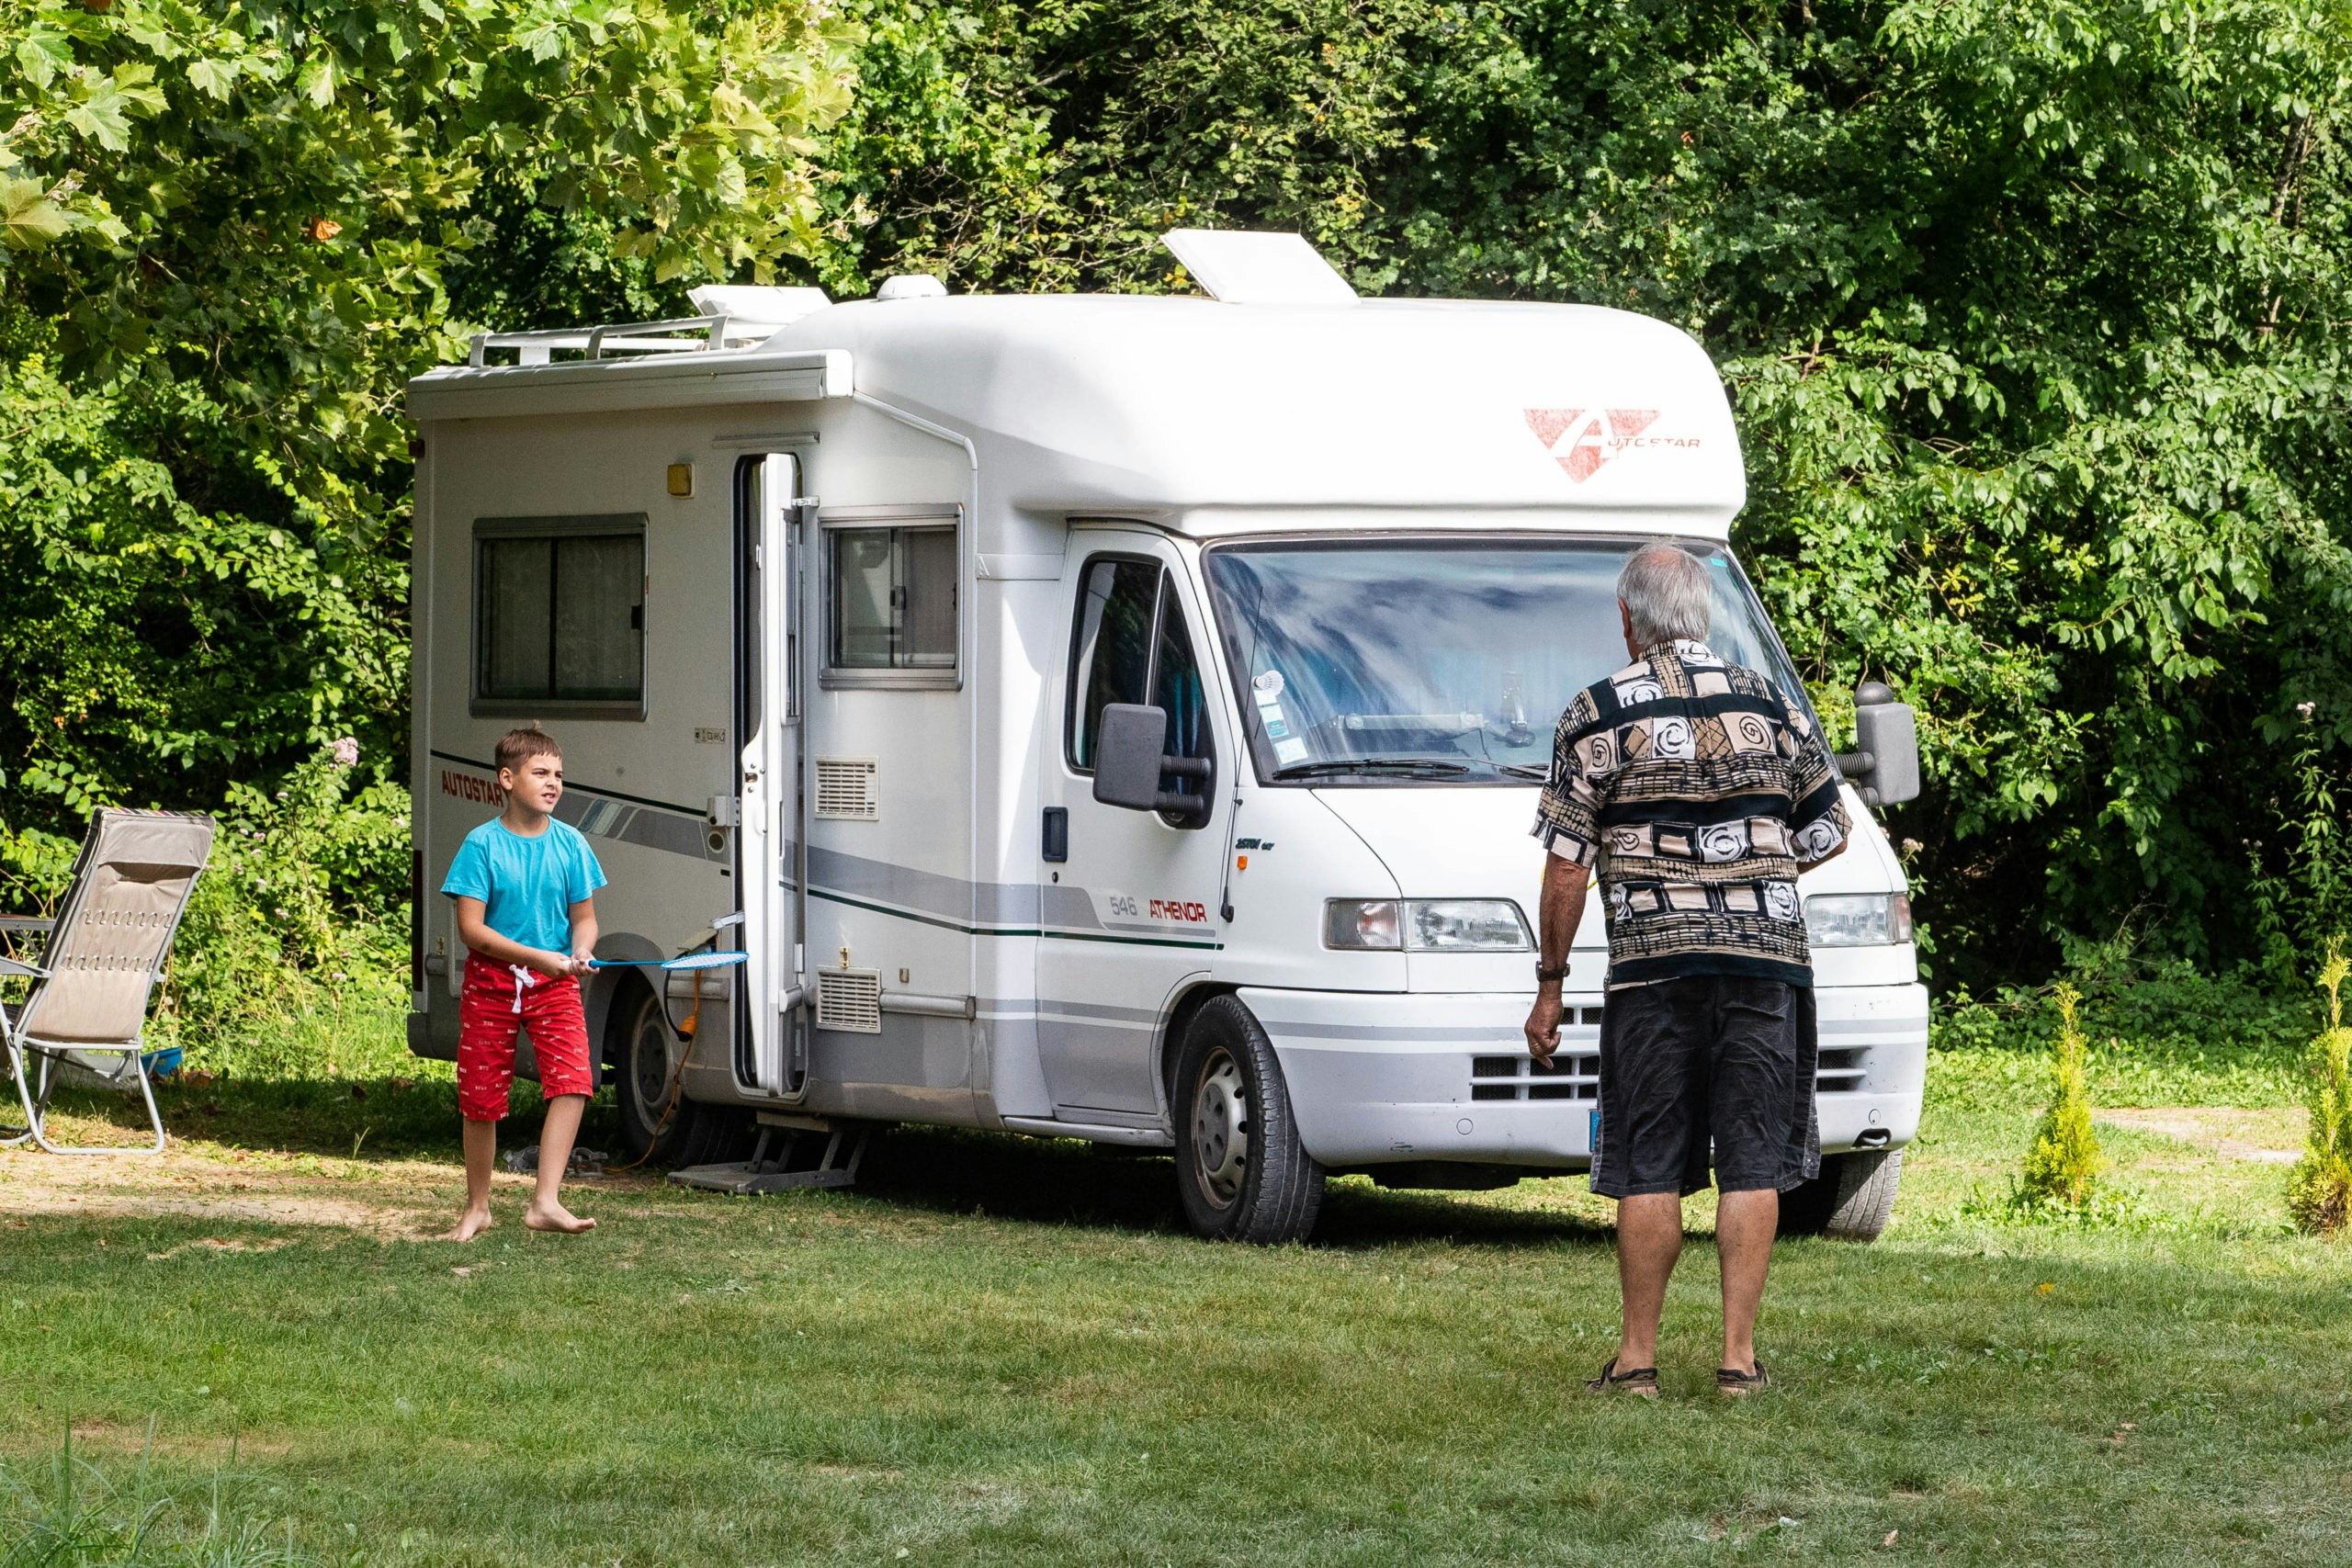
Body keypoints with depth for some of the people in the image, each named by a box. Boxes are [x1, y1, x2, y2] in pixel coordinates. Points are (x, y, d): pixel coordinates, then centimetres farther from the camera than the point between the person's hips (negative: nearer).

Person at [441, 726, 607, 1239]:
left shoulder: (570, 844, 0)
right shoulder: (482, 845, -9)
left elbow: (584, 917, 8)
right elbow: (470, 928, -12)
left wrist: (580, 951, -16)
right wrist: (538, 956, -22)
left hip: (555, 984, 2)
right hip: (490, 981, -2)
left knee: (573, 1082, -20)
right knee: (481, 1098, 6)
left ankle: (546, 1202, -22)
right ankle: (477, 1207, 25)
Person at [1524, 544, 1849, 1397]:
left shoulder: (1596, 715, 0)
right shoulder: (1772, 705, 8)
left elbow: (1566, 867, -2)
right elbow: (1829, 832, 15)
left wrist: (1550, 985, 6)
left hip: (1653, 961, -2)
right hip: (1767, 954, 2)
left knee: (1651, 1169, 3)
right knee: (1752, 1164, 3)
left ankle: (1637, 1358, 5)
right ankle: (1738, 1356, 2)